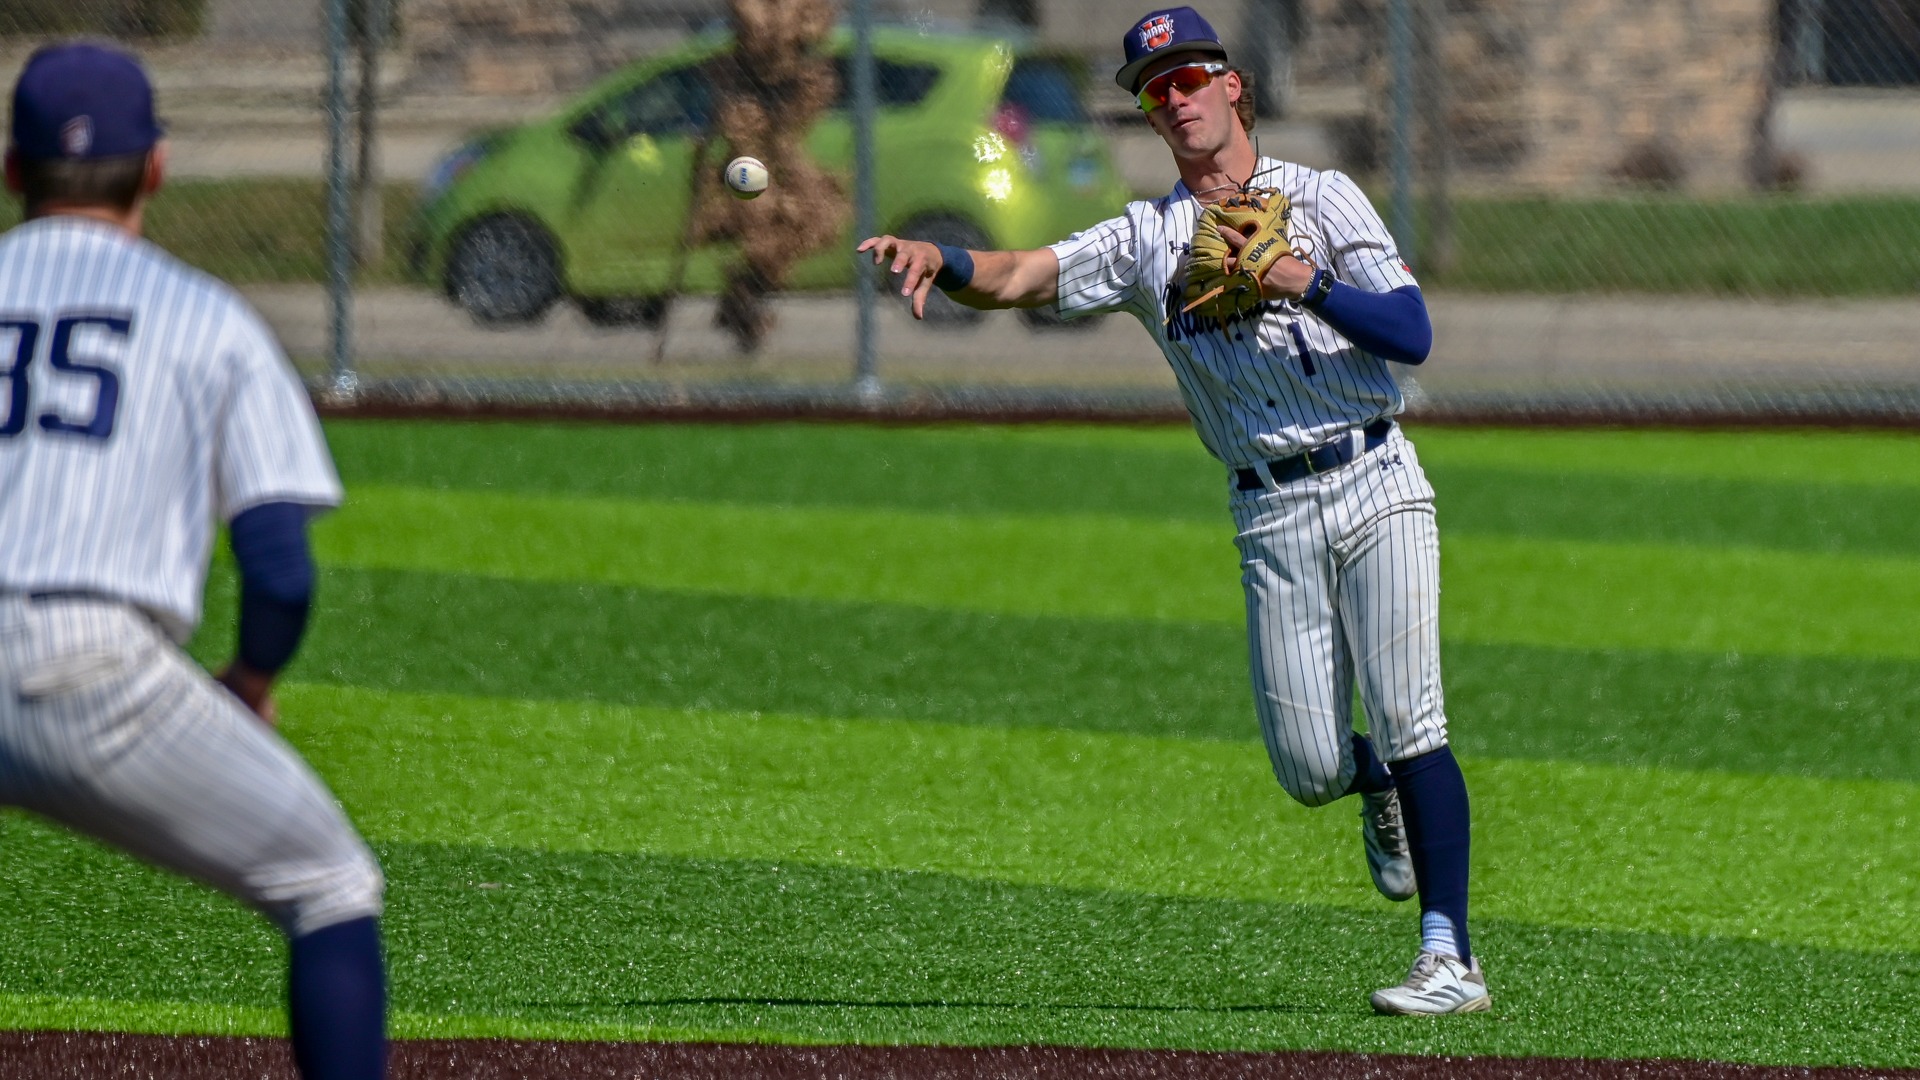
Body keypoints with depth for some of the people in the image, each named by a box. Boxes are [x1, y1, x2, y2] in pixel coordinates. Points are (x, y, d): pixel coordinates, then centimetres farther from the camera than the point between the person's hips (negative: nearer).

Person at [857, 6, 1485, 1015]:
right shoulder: (1146, 239, 10)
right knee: (1308, 767, -2)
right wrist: (938, 259, -23)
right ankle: (1377, 783, 34)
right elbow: (1017, 278, -3)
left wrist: (1300, 281, -17)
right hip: (1271, 520, 3)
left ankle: (1450, 959, -12)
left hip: (1374, 486, -3)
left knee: (1408, 722, -14)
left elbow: (1413, 335, -6)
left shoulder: (1320, 198, 3)